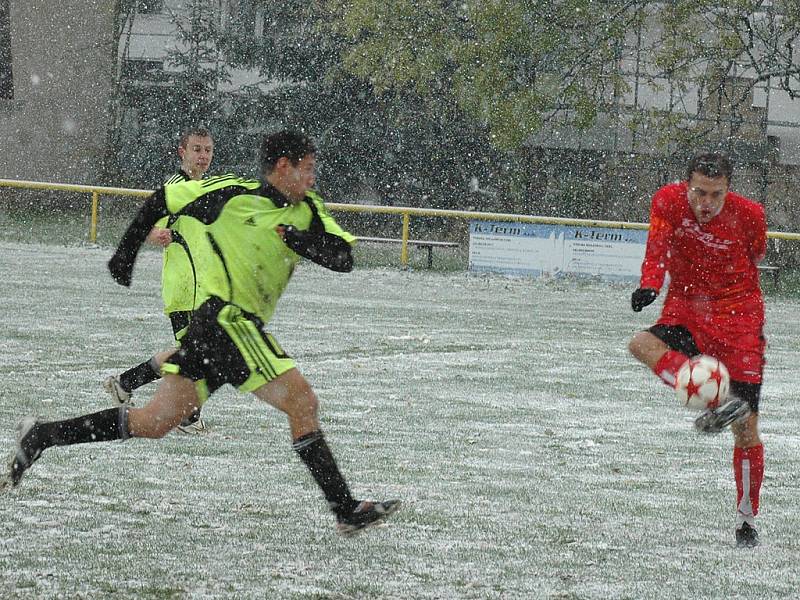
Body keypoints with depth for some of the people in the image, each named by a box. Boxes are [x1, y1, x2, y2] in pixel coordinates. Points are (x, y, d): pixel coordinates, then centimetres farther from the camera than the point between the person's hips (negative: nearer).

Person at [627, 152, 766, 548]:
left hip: (738, 316, -1)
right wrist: (650, 285, -41)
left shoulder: (749, 214, -9)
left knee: (746, 430, -4)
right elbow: (657, 247, -23)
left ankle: (747, 517, 13)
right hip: (685, 313, 1)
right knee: (642, 344, -33)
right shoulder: (669, 201, -9)